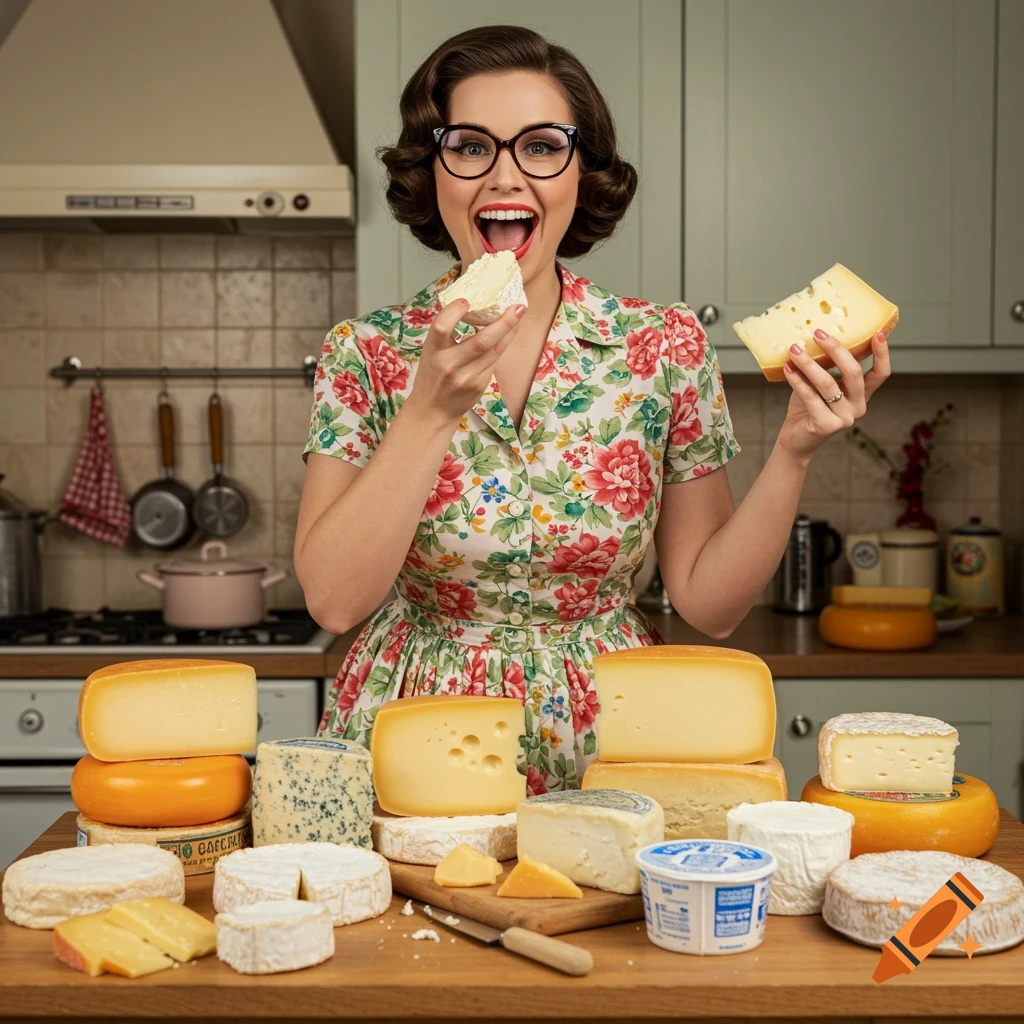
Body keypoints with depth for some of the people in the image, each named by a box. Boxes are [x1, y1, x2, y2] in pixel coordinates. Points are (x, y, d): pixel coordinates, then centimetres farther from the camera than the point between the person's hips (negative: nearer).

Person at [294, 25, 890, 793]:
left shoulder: (666, 347, -2)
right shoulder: (367, 354, -2)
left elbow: (708, 604, 1)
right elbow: (333, 600, -12)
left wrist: (794, 450, -11)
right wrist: (431, 410, -19)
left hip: (608, 738, 1)